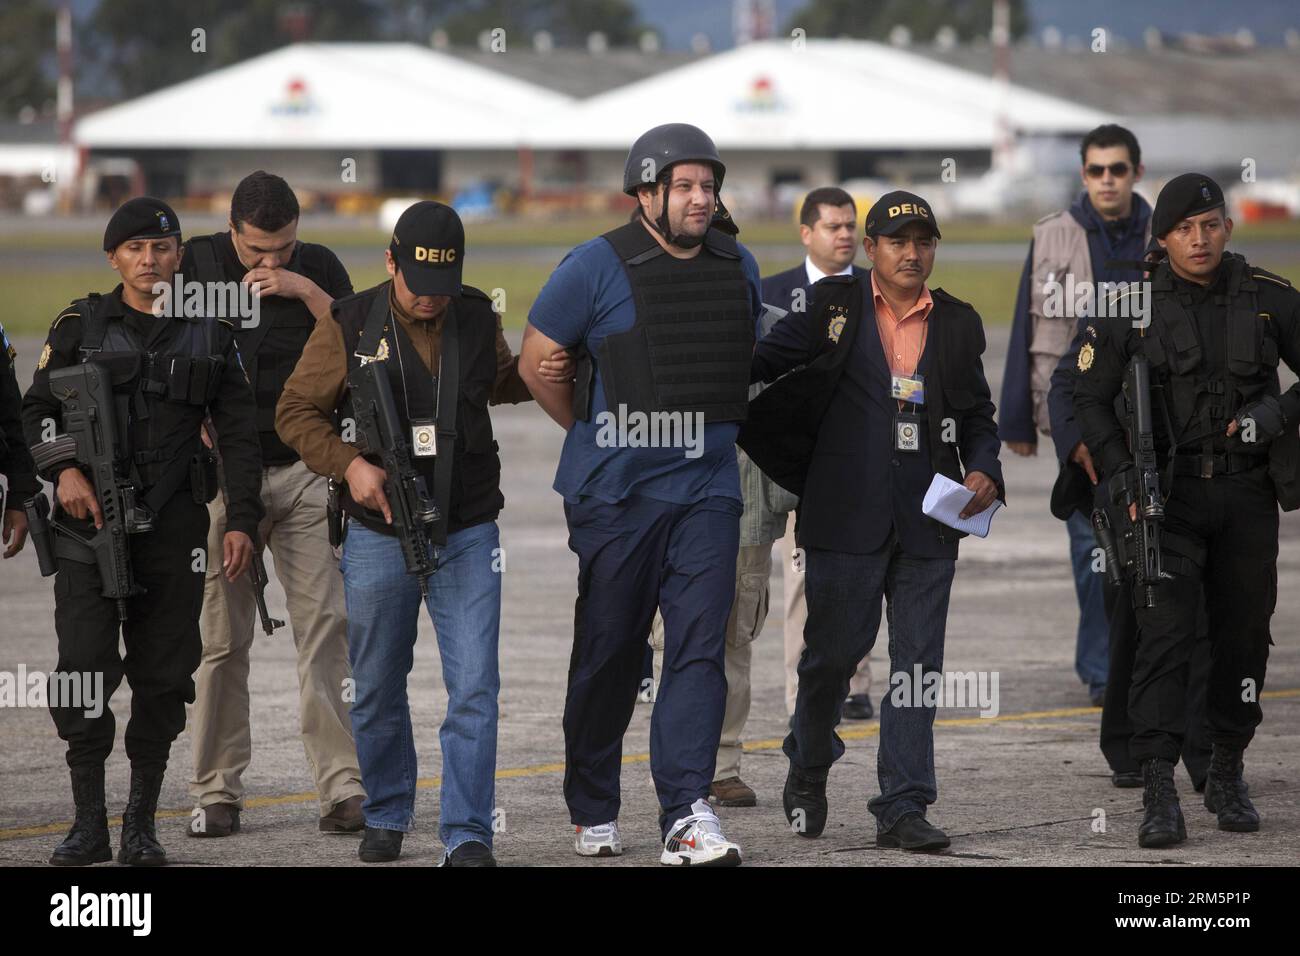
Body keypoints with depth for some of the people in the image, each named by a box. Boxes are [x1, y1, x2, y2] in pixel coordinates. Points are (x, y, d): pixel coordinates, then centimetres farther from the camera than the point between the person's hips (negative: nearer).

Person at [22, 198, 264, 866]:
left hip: (173, 527, 1)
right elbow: (37, 409, 10)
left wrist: (242, 520, 2)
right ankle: (89, 823, -2)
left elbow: (237, 434, 9)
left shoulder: (210, 334, 8)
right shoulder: (81, 326, 6)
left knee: (163, 674, 1)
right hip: (90, 520, -1)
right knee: (84, 669, -9)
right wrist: (64, 469, -7)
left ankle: (142, 823, 9)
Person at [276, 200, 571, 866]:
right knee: (378, 690, 11)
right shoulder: (349, 326, -5)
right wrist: (349, 464, -15)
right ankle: (386, 817, 29)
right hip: (378, 536, -1)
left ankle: (467, 835, -7)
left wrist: (541, 374, 2)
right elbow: (296, 411, 0)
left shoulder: (478, 320, 3)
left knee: (474, 689, -9)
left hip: (467, 534, 1)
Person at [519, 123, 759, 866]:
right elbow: (537, 362, 0)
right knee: (608, 654, 6)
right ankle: (593, 811, 22)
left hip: (706, 490, 3)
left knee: (700, 648, -9)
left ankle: (688, 815, -14)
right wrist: (596, 431, 8)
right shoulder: (598, 267, -7)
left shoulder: (738, 268, 8)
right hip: (615, 492, -3)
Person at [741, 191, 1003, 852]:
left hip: (928, 521, 2)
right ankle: (808, 770, 28)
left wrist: (984, 473, 0)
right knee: (832, 652, 3)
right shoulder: (833, 305, 4)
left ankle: (903, 808, 0)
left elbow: (978, 417, 17)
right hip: (847, 518, -2)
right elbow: (762, 360, 6)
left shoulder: (957, 325, 11)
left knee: (917, 666, -1)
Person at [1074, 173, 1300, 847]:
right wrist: (1119, 474, -7)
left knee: (1245, 634, 9)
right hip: (1171, 490, -2)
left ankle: (1227, 776, 25)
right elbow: (1090, 397, 4)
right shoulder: (1133, 307, -2)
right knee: (1165, 631, -13)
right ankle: (1159, 796, -18)